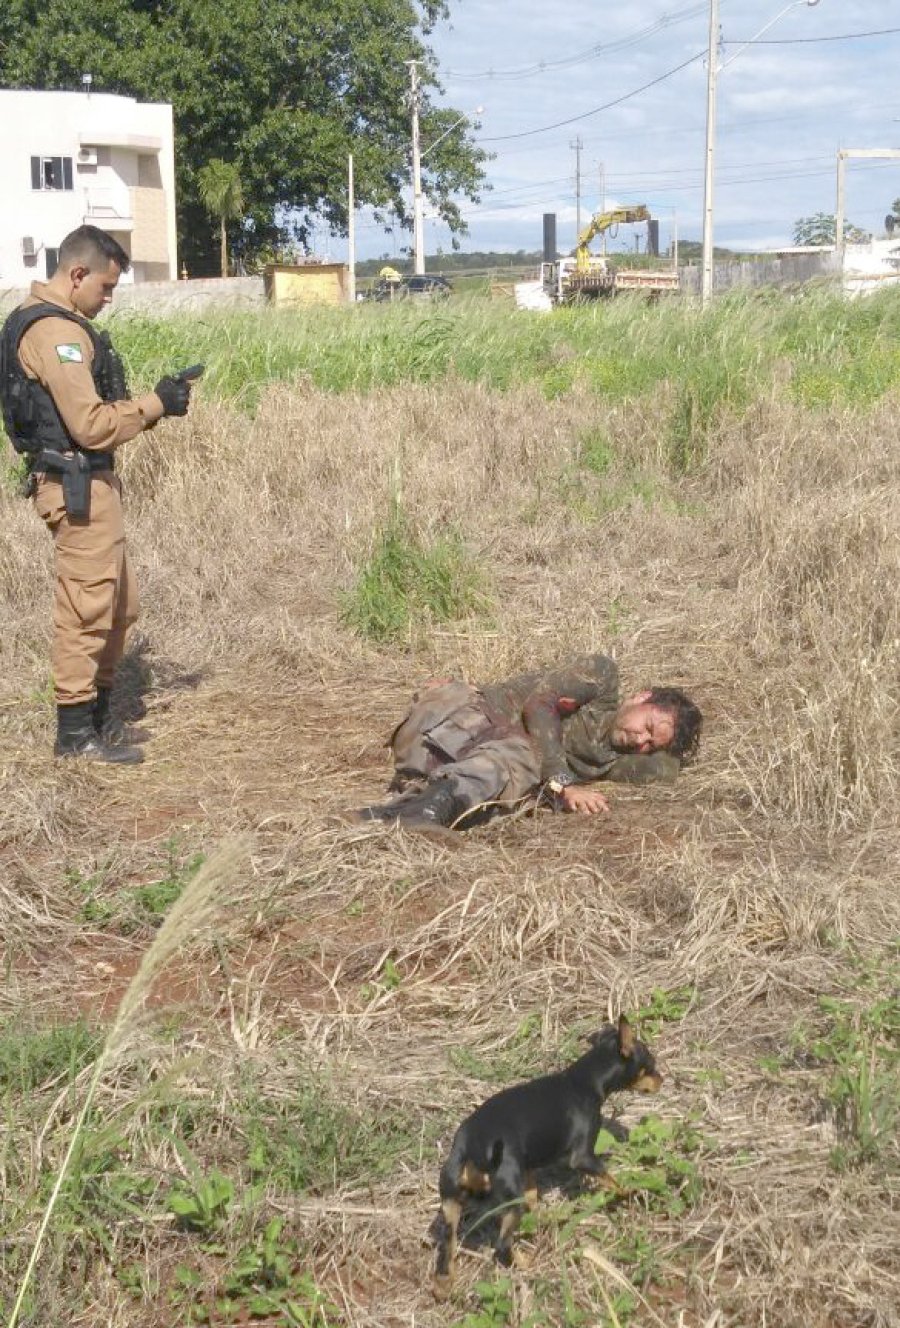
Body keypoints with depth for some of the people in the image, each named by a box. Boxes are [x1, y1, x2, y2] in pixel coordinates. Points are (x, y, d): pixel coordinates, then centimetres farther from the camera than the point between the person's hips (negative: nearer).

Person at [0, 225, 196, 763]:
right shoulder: (57, 333, -17)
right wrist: (155, 404, -11)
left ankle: (97, 715, 26)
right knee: (87, 611, -3)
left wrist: (150, 404, 6)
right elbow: (91, 426, -22)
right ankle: (76, 733, 6)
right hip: (78, 489, -11)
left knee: (119, 607, 17)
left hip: (89, 483, 11)